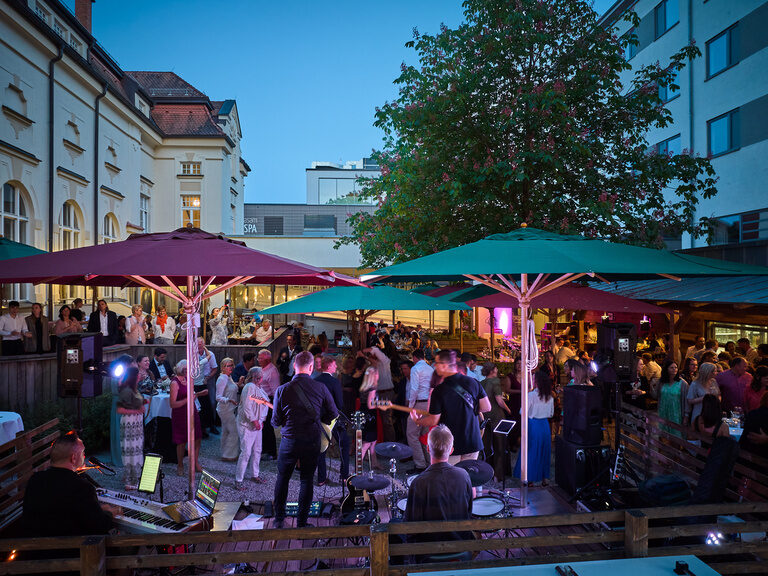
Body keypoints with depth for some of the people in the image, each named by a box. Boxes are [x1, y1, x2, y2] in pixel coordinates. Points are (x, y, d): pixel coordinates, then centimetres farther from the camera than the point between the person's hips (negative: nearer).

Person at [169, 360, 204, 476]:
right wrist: (188, 399, -28)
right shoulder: (175, 383, -16)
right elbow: (173, 404, -20)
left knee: (197, 438, 8)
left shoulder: (187, 378, 7)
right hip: (180, 415, -7)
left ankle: (196, 463, 23)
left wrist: (199, 393, 7)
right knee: (182, 442, 7)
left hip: (192, 412, 7)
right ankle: (180, 465, 27)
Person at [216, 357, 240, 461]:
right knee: (235, 431, -6)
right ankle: (228, 455, 3)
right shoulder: (222, 379, -18)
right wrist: (229, 400, -36)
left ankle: (225, 454, 25)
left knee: (226, 432, 16)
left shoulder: (229, 377, 10)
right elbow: (218, 397, -21)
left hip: (230, 409, 9)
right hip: (225, 409, -9)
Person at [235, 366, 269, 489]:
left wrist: (261, 420, 13)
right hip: (247, 425, -9)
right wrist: (254, 421, -18)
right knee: (246, 452, -8)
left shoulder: (260, 388, 13)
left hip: (257, 424, 9)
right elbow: (247, 407, -20)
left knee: (257, 450, 15)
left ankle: (254, 475, 29)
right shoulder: (250, 387, -16)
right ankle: (238, 480, 1)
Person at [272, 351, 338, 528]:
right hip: (312, 442, 0)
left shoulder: (282, 390, -11)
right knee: (306, 480, 14)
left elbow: (276, 422, -5)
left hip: (289, 442, 0)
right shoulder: (320, 388, -10)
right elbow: (333, 415, -2)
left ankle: (279, 520, 28)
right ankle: (302, 522, 20)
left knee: (282, 479, 18)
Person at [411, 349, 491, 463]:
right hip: (473, 443, 4)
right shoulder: (473, 382, -5)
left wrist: (417, 420, 8)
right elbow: (487, 408, 1)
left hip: (450, 446, -4)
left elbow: (433, 421, -11)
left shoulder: (439, 391, -16)